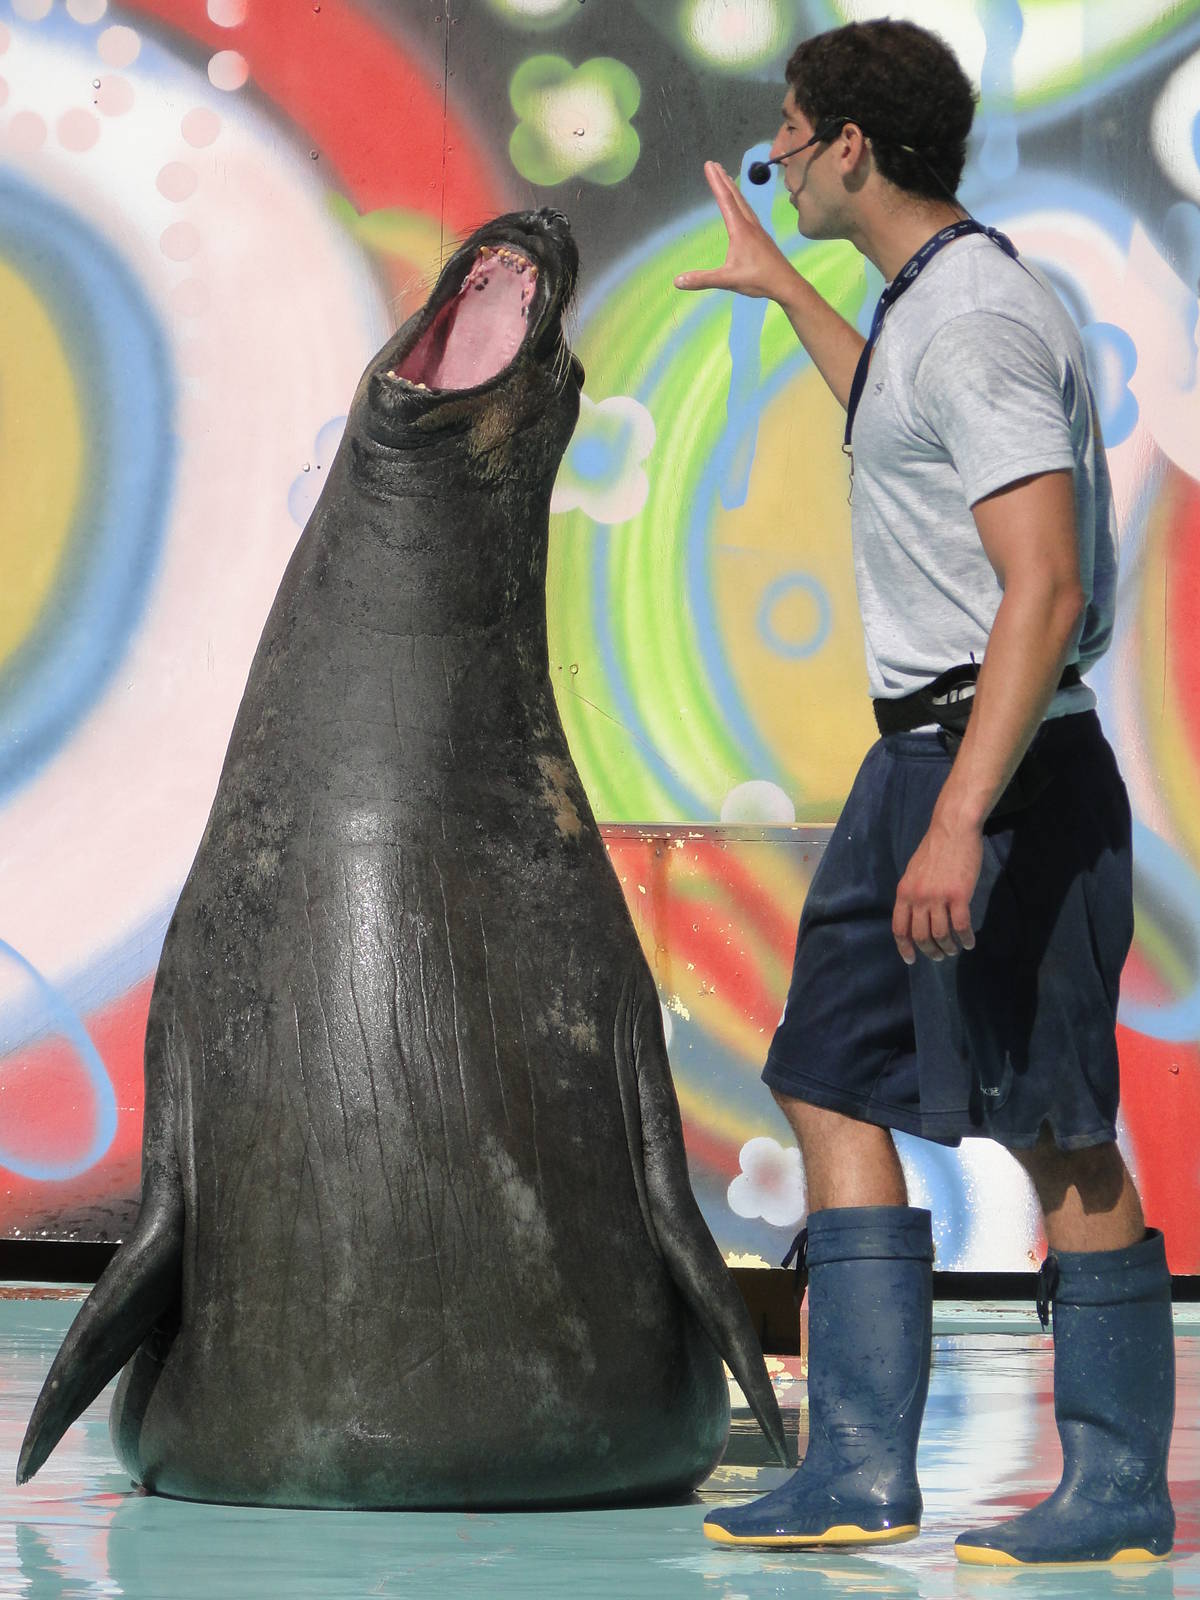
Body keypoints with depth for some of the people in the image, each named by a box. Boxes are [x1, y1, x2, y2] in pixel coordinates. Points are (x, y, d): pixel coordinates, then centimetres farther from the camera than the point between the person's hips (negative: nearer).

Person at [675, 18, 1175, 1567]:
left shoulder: (979, 319, -16)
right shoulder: (928, 303, 15)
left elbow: (1045, 590, -25)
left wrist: (963, 819, -31)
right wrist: (779, 287, 51)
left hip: (1002, 762, -10)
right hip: (916, 752, 10)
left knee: (1054, 1133, -3)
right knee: (831, 1090, 8)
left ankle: (1118, 1484, 7)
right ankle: (861, 1470, 9)